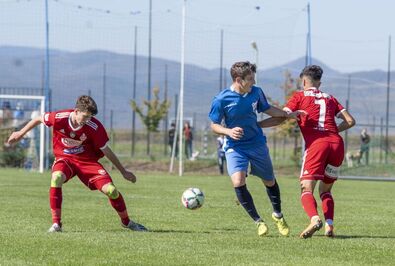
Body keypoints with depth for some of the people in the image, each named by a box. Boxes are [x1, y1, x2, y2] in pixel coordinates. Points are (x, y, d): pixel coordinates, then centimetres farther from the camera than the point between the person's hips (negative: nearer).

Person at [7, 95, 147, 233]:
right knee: (56, 178, -35)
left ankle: (126, 221, 15)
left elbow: (106, 151, -7)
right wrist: (21, 133, 11)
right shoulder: (59, 118, -22)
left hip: (87, 161, 0)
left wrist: (123, 171, 0)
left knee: (111, 190, -14)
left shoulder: (95, 127, -21)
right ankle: (56, 224, -24)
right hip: (64, 159, 0)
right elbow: (39, 119, 0)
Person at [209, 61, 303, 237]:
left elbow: (267, 109, 13)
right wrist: (229, 131, -27)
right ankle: (258, 221, -5)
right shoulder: (221, 100, -18)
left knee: (269, 182, 15)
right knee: (238, 182, -23)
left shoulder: (256, 92, -8)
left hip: (257, 144, 3)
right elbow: (214, 125, -8)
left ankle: (278, 215, 42)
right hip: (234, 147, -3)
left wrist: (288, 115, 4)